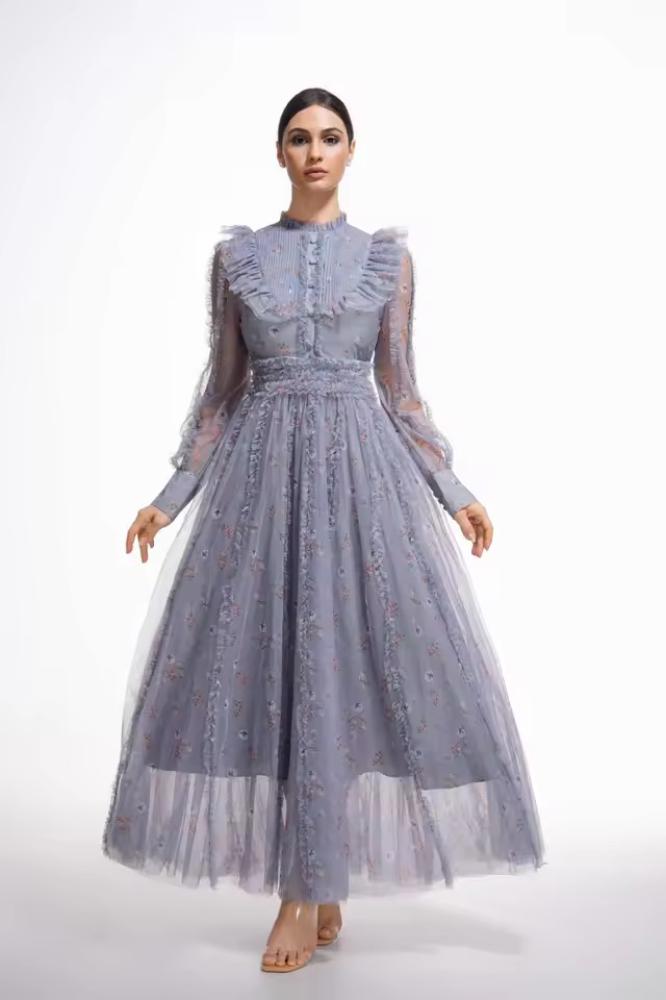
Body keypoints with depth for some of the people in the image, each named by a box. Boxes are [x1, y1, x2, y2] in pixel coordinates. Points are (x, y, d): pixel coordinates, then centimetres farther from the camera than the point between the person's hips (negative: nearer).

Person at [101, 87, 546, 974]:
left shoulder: (387, 256, 8)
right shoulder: (237, 254, 9)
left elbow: (399, 388, 8)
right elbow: (221, 385, 9)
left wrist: (454, 492, 2)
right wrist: (172, 493, 4)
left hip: (360, 467, -1)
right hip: (261, 467, 1)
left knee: (346, 661, -4)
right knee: (261, 659, -2)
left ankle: (309, 896, 11)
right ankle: (318, 894, 14)